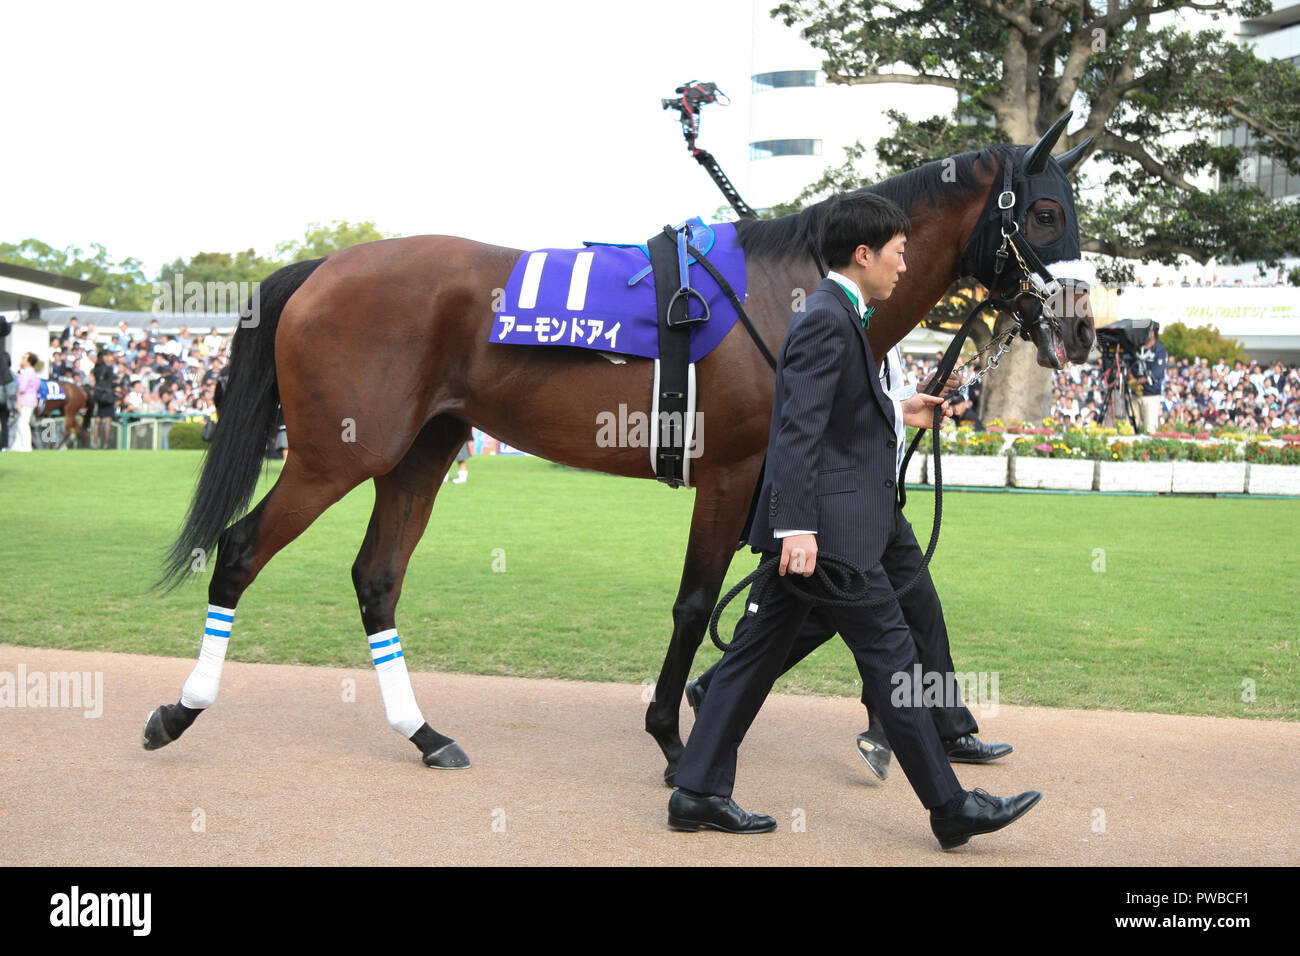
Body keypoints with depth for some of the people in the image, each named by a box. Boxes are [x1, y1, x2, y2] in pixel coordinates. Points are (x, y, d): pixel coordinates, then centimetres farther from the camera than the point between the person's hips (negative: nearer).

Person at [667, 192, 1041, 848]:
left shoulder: (836, 315, 17)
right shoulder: (827, 319, -15)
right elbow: (799, 431, -22)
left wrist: (897, 412, 31)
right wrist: (798, 527, -27)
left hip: (813, 525, 11)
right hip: (829, 528, -10)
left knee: (757, 652, 10)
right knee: (890, 654, -2)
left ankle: (698, 792, 15)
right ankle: (950, 807, 8)